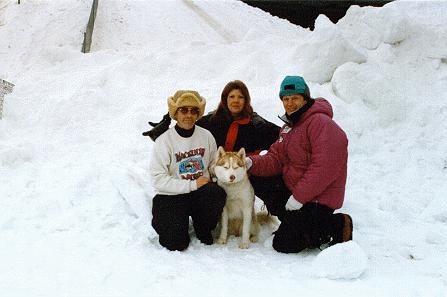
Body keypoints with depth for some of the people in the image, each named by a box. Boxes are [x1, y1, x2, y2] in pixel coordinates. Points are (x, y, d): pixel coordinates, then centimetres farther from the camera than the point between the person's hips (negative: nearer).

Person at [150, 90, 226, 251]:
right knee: (176, 244, -19)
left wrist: (210, 182, -9)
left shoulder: (206, 136, 2)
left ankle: (203, 228, 0)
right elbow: (158, 180, -15)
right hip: (171, 197, -3)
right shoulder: (164, 141, -10)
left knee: (217, 194, -31)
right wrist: (192, 185, -18)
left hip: (201, 194, 3)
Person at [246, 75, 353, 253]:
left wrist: (299, 197, -23)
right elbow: (275, 160, 6)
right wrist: (251, 163, -13)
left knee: (284, 244, -9)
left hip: (319, 197, -9)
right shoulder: (288, 127, 14)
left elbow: (325, 167, -25)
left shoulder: (320, 123, -18)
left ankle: (338, 226, 3)